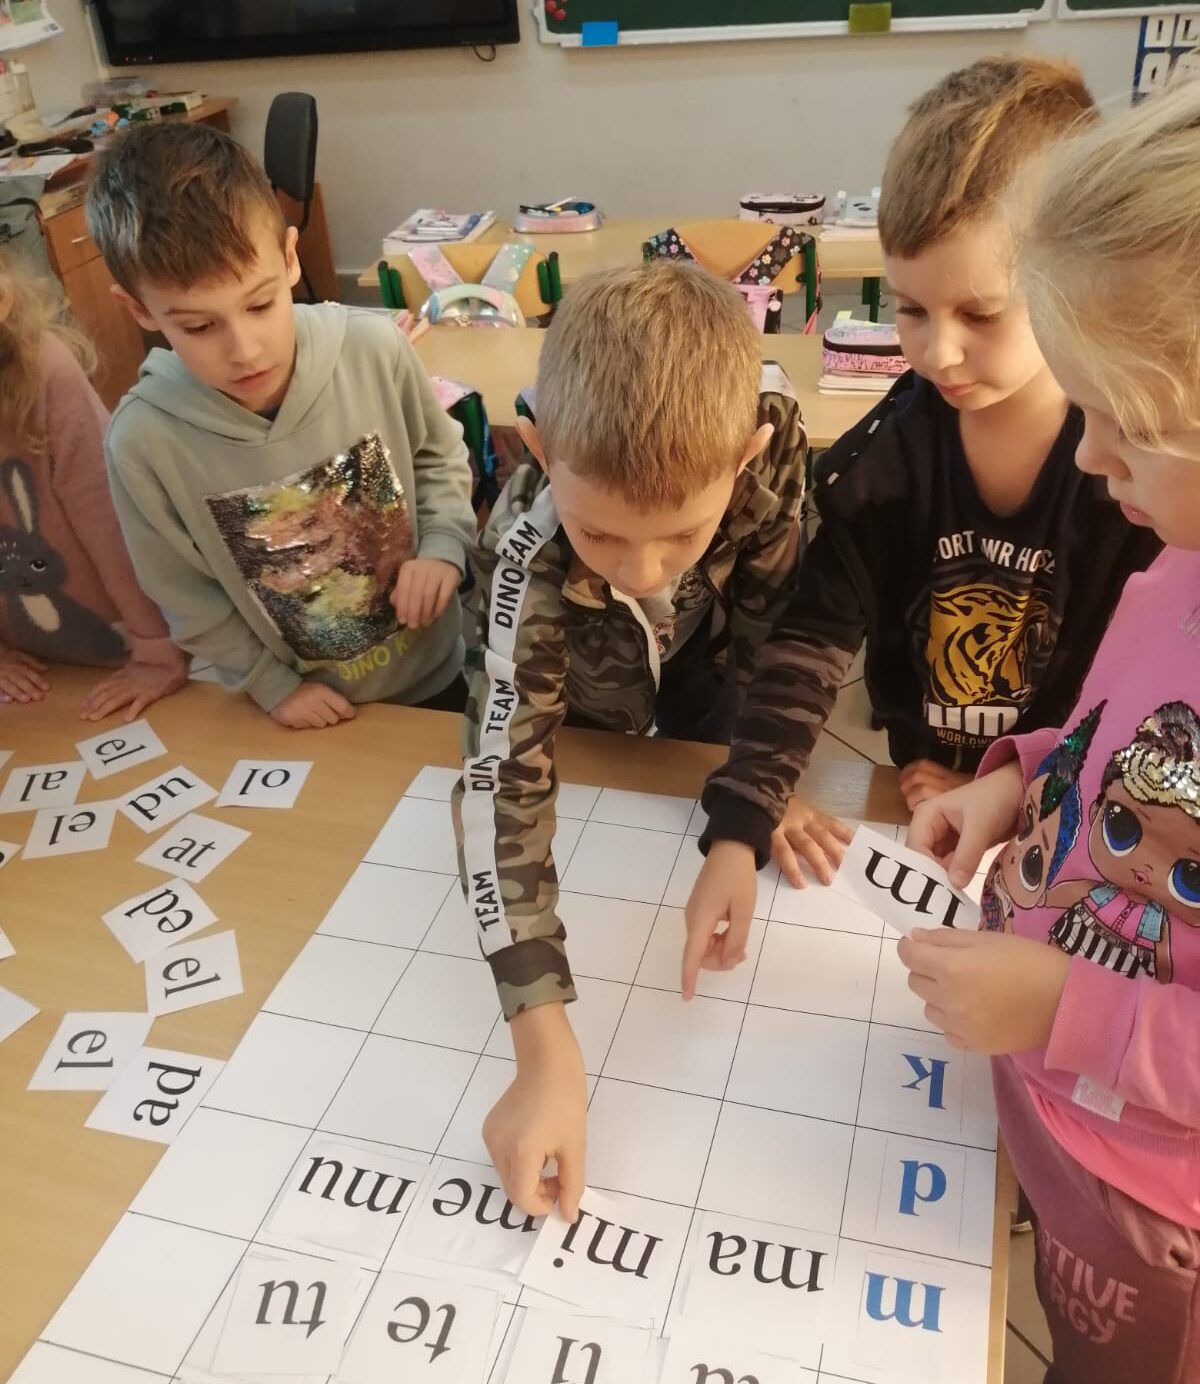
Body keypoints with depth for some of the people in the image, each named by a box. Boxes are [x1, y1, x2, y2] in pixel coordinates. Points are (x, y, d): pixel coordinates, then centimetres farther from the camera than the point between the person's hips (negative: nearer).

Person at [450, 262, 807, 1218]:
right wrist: (548, 1052, -56)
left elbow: (777, 600, -21)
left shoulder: (766, 423, -39)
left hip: (699, 655, 2)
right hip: (580, 700, -2)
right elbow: (503, 783, -50)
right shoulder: (531, 557, -46)